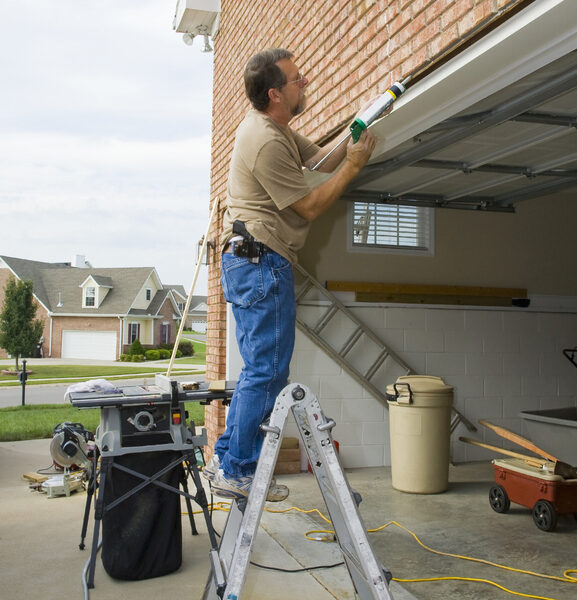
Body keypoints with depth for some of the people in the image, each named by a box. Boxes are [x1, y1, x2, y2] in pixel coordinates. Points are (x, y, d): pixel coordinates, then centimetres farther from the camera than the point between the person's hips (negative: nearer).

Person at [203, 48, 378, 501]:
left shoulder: (274, 127, 15)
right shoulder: (267, 143, -18)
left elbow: (320, 158, 19)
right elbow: (310, 206, -13)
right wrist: (354, 166, -6)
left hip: (249, 262, 11)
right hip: (261, 263, -11)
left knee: (263, 370, 15)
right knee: (267, 371, -5)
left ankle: (226, 458, 21)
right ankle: (237, 471, 3)